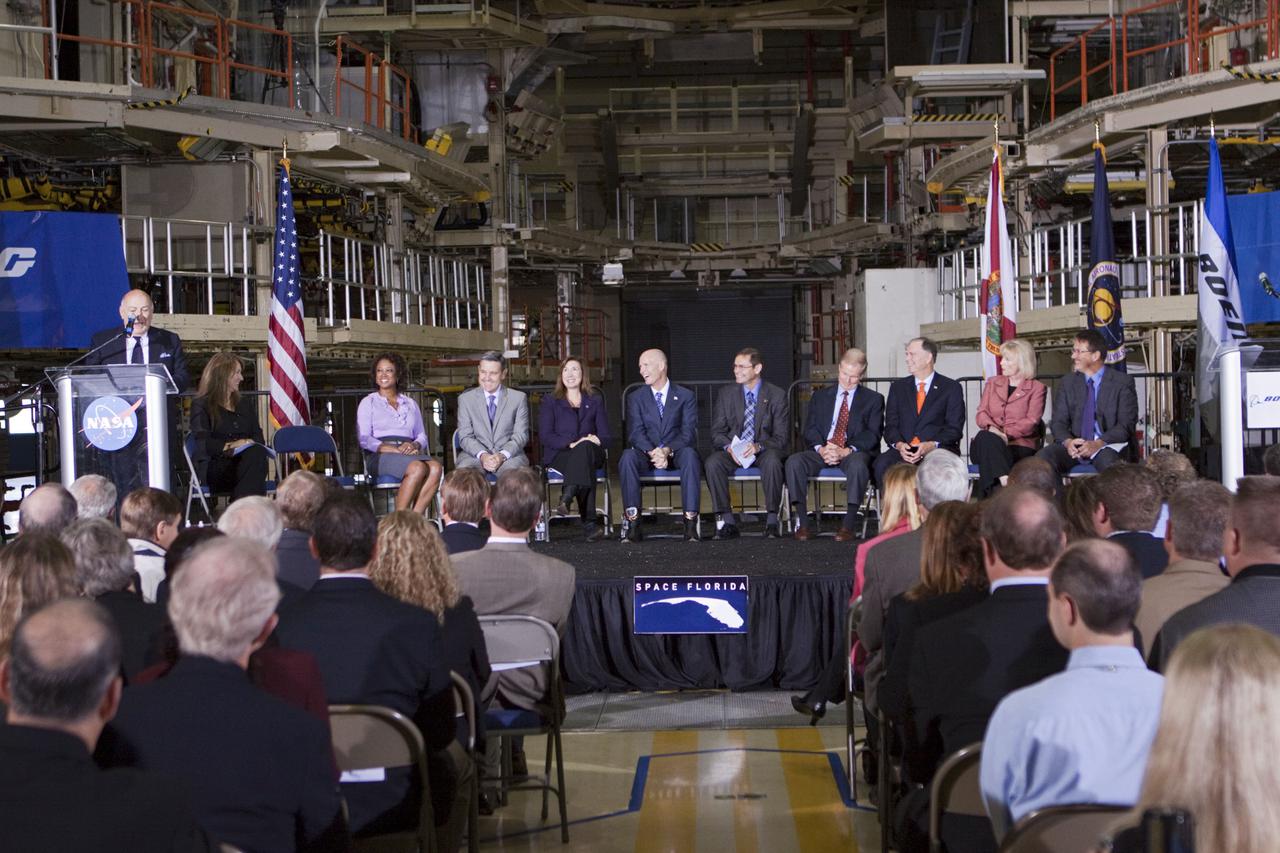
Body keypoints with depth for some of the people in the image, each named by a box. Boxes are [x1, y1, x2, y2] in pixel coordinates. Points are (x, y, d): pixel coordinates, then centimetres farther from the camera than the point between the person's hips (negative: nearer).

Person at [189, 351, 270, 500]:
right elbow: (203, 444, -4)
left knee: (257, 453, -34)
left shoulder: (246, 404, 29)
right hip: (213, 466, -5)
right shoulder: (201, 405, 10)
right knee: (256, 454, -35)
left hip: (245, 461, 5)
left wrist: (248, 443, -7)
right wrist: (230, 446, -15)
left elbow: (258, 438, 17)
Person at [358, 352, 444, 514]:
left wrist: (414, 445, -5)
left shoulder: (410, 403, 26)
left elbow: (422, 436, 21)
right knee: (417, 468, -36)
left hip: (410, 454, 4)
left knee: (436, 468, -31)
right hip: (380, 456, -4)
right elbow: (364, 439, 1)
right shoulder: (368, 402, 14)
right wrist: (395, 450, -13)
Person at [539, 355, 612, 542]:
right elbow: (545, 436, 2)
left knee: (585, 448, -39)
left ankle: (567, 499, -56)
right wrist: (571, 443, -15)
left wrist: (596, 440, -13)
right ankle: (589, 522, -49)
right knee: (585, 466, -38)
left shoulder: (595, 400, 23)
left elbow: (605, 435, 13)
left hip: (591, 452, 1)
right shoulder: (550, 402, 17)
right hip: (559, 455, -1)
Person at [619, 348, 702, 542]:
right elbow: (635, 433, -3)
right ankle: (631, 522, -35)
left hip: (675, 454, -1)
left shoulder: (686, 396, 7)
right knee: (628, 457, -33)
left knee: (690, 454, -36)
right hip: (646, 455, 1)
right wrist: (652, 452, -23)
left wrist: (667, 451, -23)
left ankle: (691, 523, -39)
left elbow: (688, 433, -4)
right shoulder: (635, 398, 10)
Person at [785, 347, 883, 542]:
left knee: (858, 464, -39)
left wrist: (847, 451, -18)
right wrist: (820, 449, -15)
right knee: (794, 461, -28)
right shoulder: (820, 397, 19)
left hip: (854, 452, -2)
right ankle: (802, 523, -26)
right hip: (821, 451, 3)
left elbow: (873, 433, -1)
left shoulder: (873, 399, 12)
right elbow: (810, 428, 8)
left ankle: (848, 525, -35)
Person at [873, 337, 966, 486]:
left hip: (939, 449, -2)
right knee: (882, 465, -31)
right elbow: (891, 425, 10)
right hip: (904, 450, 3)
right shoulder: (898, 387, 19)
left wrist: (932, 446, -17)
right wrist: (899, 445, -12)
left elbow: (954, 428, 1)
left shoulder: (951, 388, 9)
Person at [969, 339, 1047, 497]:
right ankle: (1005, 482, -51)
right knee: (986, 437, -35)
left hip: (1020, 445, -3)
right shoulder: (993, 383, 24)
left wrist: (1006, 434, -19)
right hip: (988, 443, 3)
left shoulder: (1037, 388, 10)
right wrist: (991, 428, -14)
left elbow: (1032, 421, -3)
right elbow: (982, 413, 10)